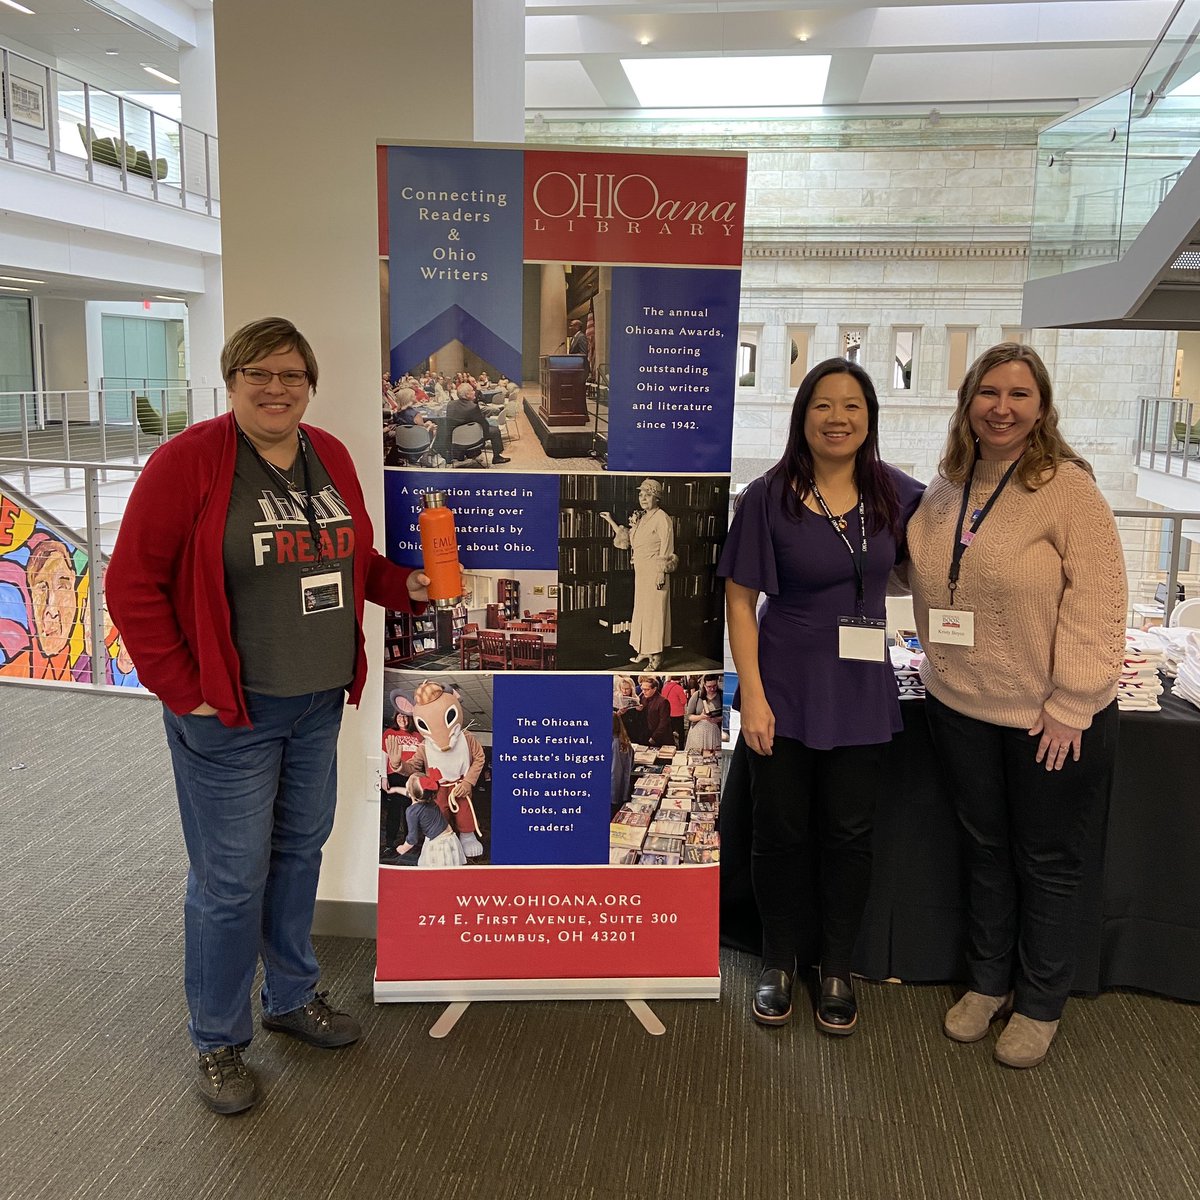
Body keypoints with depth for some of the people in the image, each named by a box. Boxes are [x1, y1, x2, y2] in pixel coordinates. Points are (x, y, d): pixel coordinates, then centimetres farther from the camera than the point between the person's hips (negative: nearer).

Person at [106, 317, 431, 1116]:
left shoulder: (331, 458, 5)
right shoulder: (188, 461, -13)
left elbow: (355, 558, 17)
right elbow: (133, 585, -12)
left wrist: (407, 586, -2)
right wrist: (182, 689, -13)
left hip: (318, 704, 6)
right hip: (227, 715, -6)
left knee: (300, 852, 19)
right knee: (231, 878, 4)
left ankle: (293, 996, 40)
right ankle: (219, 1044, 25)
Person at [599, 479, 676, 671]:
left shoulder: (662, 518, -14)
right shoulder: (641, 518, 13)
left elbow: (666, 551, -16)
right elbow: (626, 538, 21)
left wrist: (661, 575, -18)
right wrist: (610, 521, 20)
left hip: (654, 573, -9)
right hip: (641, 572, 9)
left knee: (653, 611, -4)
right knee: (642, 610, 14)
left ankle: (656, 657, 3)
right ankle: (644, 651, 24)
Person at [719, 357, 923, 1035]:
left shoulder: (898, 495, 0)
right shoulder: (769, 497, -8)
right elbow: (742, 600, -7)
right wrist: (752, 696, -13)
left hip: (862, 693, 2)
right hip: (785, 691, -2)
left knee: (850, 833, 10)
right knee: (781, 832, 7)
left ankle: (837, 971, 30)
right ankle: (779, 963, 30)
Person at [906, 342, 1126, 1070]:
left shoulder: (1068, 488, -14)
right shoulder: (946, 489, 3)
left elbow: (1097, 604, -17)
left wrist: (1070, 707, -19)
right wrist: (940, 666, 5)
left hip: (1052, 716, -5)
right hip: (962, 708, 5)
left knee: (1048, 864, 12)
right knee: (985, 849, 20)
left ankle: (1040, 1006, 31)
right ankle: (988, 982, 38)